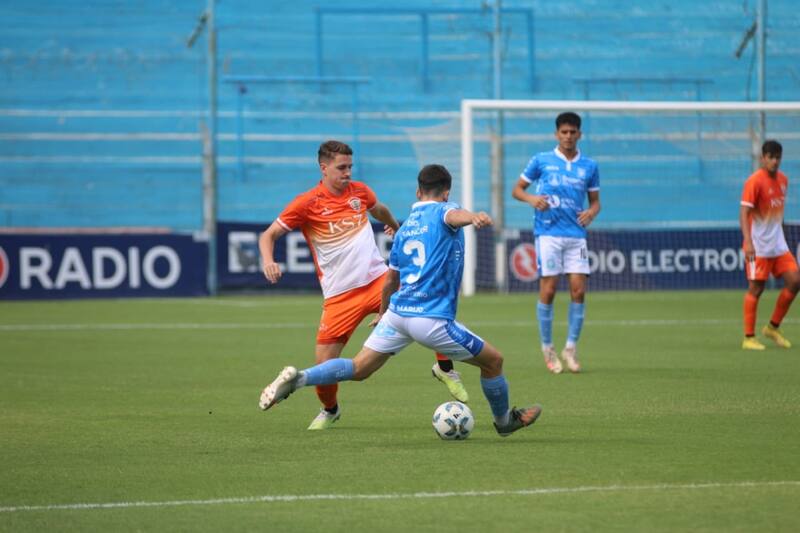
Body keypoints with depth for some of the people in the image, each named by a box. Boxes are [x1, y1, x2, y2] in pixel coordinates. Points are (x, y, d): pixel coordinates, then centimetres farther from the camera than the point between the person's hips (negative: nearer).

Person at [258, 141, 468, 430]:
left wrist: (395, 226, 51)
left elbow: (379, 210, 31)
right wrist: (268, 261, -24)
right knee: (324, 365, -8)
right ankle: (330, 409, 26)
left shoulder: (359, 192, 6)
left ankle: (445, 368, 4)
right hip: (340, 295, -3)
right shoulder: (307, 203, -7)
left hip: (379, 280, 3)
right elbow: (268, 235, -4)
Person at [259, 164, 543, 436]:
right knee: (493, 361, 12)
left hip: (397, 312, 6)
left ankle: (298, 378, -9)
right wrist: (473, 217, -53)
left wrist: (383, 312, 45)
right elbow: (453, 216, -30)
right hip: (432, 319, -6)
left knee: (358, 369, 10)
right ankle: (504, 421, 30)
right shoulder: (442, 211, -2)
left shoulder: (405, 227, 18)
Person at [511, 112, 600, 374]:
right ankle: (547, 348, 7)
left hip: (576, 234, 2)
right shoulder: (541, 161, 4)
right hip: (548, 233, -2)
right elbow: (517, 189, 9)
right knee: (548, 291, -5)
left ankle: (571, 348, 7)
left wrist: (591, 212, -6)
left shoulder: (589, 166, 10)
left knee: (578, 290, -5)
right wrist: (532, 199, -12)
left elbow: (595, 201, 17)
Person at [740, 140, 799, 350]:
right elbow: (744, 212, -19)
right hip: (758, 246, -7)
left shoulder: (783, 179, 9)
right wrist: (748, 242, -29)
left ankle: (773, 327, 14)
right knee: (756, 289, -4)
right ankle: (749, 338, 3)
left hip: (778, 244, 7)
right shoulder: (755, 181, -14)